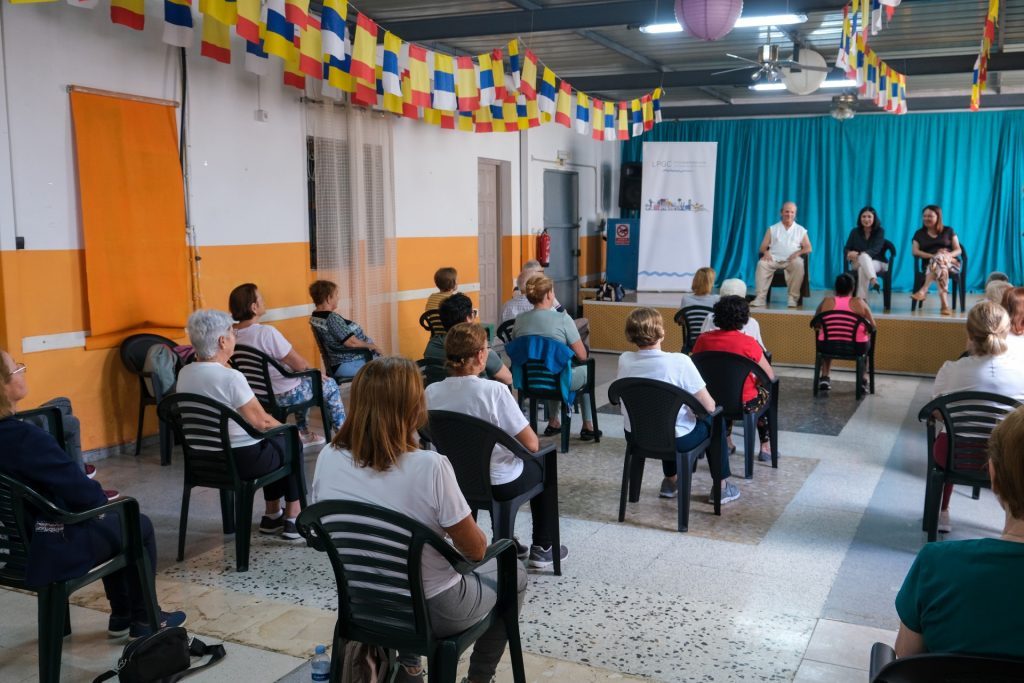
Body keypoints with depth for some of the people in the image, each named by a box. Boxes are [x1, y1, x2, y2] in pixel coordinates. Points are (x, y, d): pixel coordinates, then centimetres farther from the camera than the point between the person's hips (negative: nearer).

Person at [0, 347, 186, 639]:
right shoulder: (25, 437, -29)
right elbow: (81, 491, -23)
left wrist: (96, 496, 7)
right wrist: (102, 499, -1)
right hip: (47, 552, -9)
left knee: (113, 520, 28)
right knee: (140, 526, 13)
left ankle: (121, 616, 36)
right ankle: (144, 620, 27)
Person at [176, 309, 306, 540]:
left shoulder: (184, 374, -1)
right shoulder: (230, 377, -25)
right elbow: (261, 421, -16)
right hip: (241, 461, -8)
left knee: (270, 441, 29)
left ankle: (272, 515, 35)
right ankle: (292, 519, 23)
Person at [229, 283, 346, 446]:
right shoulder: (267, 332, -28)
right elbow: (299, 363, -21)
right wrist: (314, 371, 1)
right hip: (283, 396, -7)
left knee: (301, 379, 34)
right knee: (330, 385, 16)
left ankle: (304, 432, 37)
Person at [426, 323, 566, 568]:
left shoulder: (432, 392, -12)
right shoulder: (493, 391, -26)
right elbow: (531, 444, -22)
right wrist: (533, 439, 2)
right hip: (499, 485, -5)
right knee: (543, 466, 25)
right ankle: (543, 548, 29)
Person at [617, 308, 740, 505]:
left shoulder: (624, 360, -11)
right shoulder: (679, 362, -25)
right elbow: (709, 406, -19)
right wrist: (711, 404, 6)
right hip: (675, 441, -4)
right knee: (713, 421, 24)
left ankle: (670, 482, 45)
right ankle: (721, 488, 32)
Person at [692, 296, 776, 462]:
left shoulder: (703, 339, -10)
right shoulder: (748, 343, -18)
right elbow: (770, 376, -9)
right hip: (744, 405, -3)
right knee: (766, 392, 28)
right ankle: (766, 446, 33)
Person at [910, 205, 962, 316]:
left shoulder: (948, 231, 17)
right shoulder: (919, 233, 17)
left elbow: (958, 250, 10)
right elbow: (915, 251, 2)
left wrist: (949, 255, -15)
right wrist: (932, 256, -15)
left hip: (950, 263, 0)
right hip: (930, 264, 0)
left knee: (940, 258, -39)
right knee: (940, 267, -39)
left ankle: (923, 291, -50)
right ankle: (944, 304, -51)